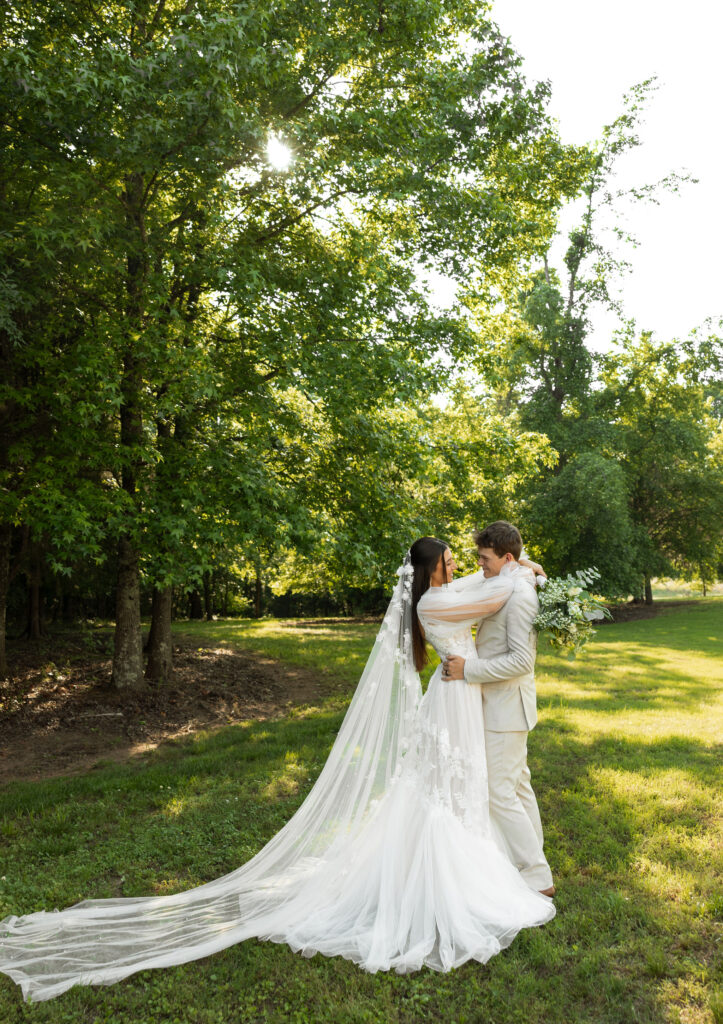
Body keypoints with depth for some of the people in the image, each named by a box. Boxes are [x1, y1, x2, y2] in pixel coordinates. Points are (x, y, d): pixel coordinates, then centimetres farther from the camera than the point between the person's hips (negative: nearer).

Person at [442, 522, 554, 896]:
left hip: (507, 706, -10)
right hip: (499, 705, 10)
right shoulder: (503, 590, 10)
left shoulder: (520, 596, -21)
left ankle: (538, 878, 6)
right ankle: (532, 862, 31)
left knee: (500, 792, -4)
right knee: (517, 785, 18)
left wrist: (469, 669, -24)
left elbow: (522, 660, -26)